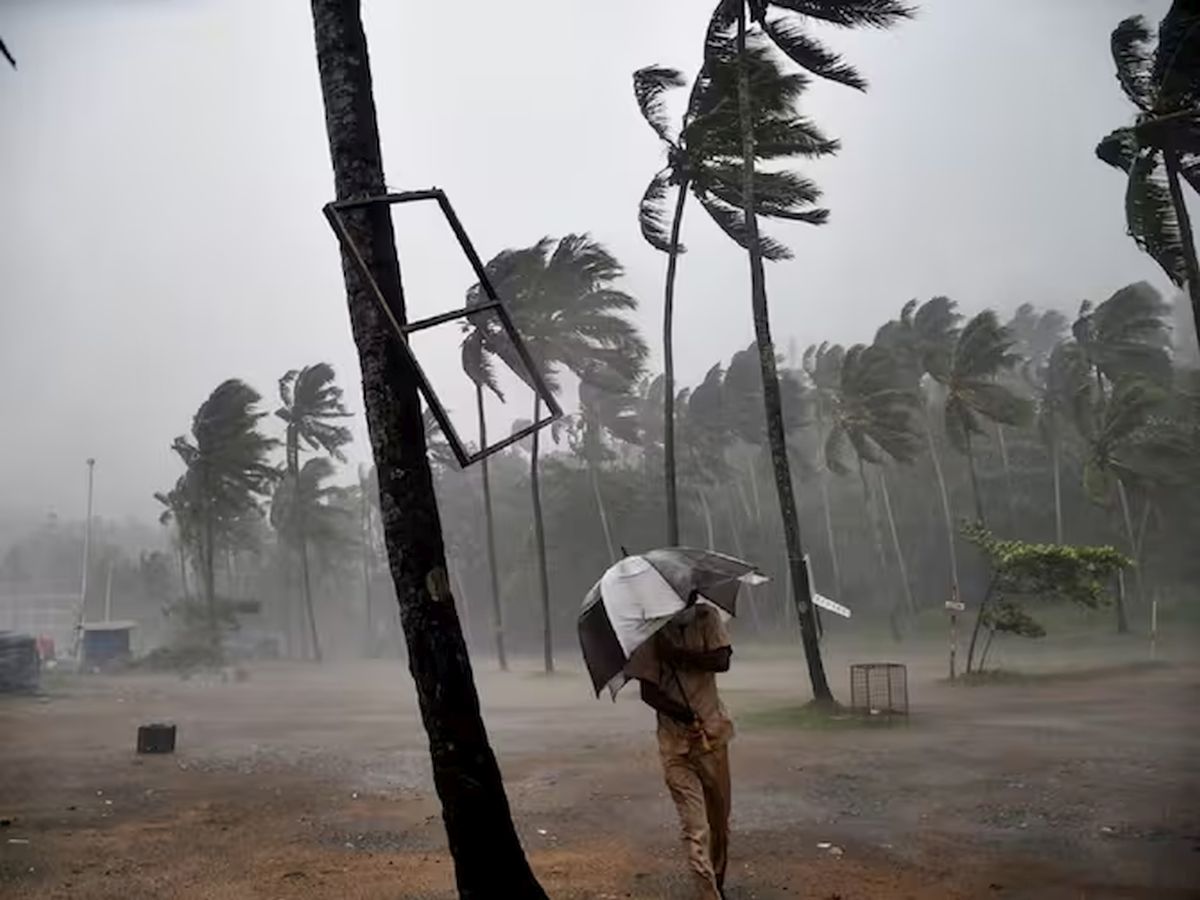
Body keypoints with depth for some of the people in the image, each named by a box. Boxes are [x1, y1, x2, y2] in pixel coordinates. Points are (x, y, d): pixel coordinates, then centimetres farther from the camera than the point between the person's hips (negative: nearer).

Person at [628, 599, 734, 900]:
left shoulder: (707, 617, 1)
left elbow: (722, 661, -12)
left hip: (713, 733, 3)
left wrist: (679, 655, -21)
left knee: (719, 817, 14)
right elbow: (648, 691, -6)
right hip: (675, 741, -2)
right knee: (694, 828, -9)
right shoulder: (652, 632, -4)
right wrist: (681, 713, -19)